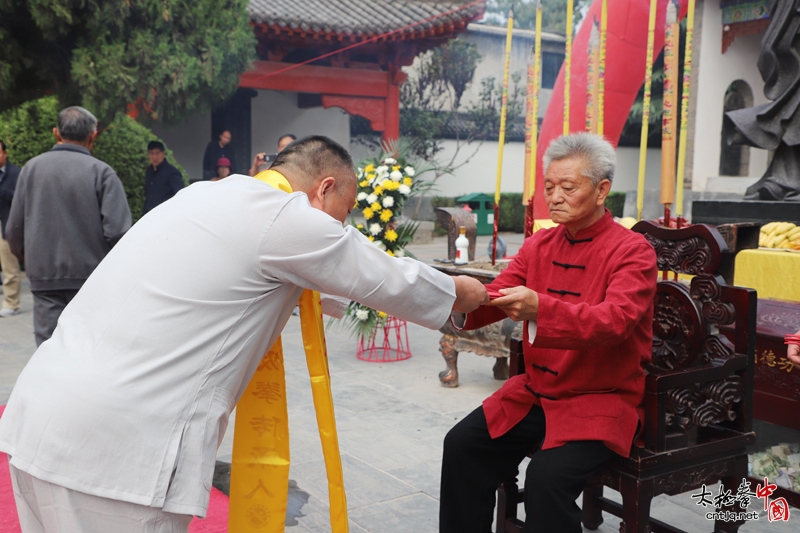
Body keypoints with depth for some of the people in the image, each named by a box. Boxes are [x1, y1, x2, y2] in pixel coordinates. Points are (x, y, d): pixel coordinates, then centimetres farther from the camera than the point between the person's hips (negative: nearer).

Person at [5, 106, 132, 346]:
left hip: (44, 279, 2)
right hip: (91, 277, -2)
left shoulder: (32, 168, 4)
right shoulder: (101, 172, -7)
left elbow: (14, 230, 5)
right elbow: (117, 230, -15)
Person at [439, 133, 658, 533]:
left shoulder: (632, 251, -11)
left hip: (601, 401, -6)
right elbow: (494, 299, 1)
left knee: (548, 476, -26)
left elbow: (615, 320, -27)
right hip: (534, 392, 6)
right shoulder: (538, 245, 6)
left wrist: (540, 309, -43)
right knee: (462, 445, -6)